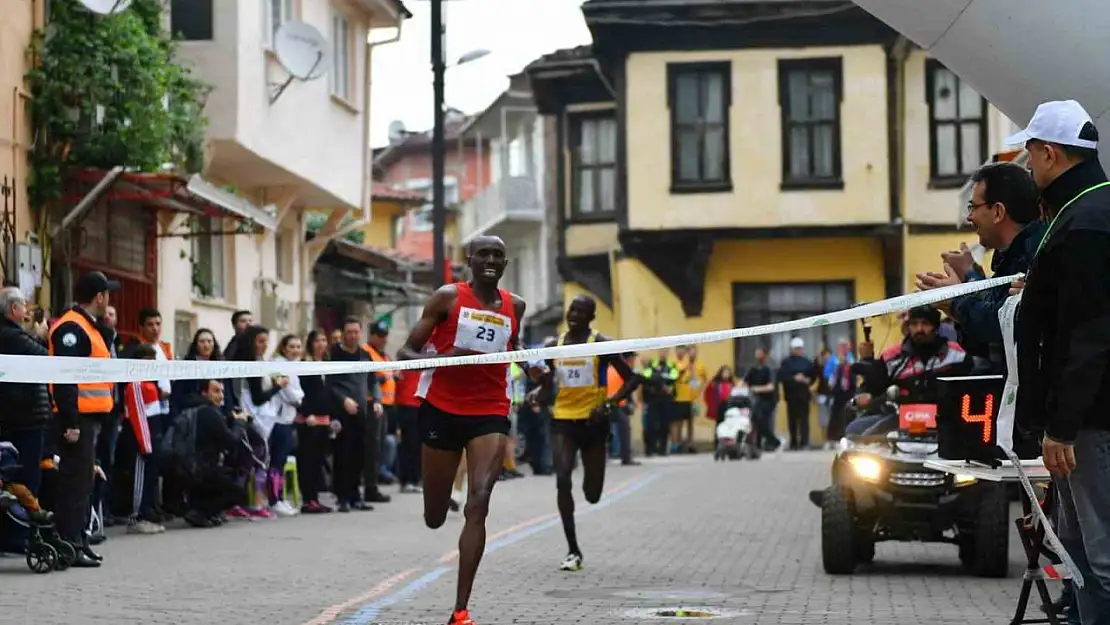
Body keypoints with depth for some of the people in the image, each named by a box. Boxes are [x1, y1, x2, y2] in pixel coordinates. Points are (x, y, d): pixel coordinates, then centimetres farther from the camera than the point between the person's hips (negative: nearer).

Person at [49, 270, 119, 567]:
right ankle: (70, 545, -8)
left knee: (82, 480, 14)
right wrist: (70, 422, -25)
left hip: (88, 417, 10)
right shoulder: (71, 328, -14)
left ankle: (77, 541, 20)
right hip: (77, 419, -10)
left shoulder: (86, 327, 20)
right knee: (76, 481, -9)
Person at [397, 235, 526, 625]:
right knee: (434, 518, 9)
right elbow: (407, 354, -5)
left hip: (490, 414, 1)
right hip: (442, 410, -1)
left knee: (478, 505, -17)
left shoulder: (515, 307, 7)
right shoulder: (448, 297, -4)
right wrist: (445, 357, -23)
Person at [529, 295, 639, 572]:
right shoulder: (555, 345, 5)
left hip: (593, 421, -2)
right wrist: (537, 392, -10)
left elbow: (631, 379, -5)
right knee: (562, 481, -15)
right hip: (563, 419, 2)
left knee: (593, 495, 4)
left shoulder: (600, 344, -6)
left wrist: (609, 404, -19)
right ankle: (573, 551, -8)